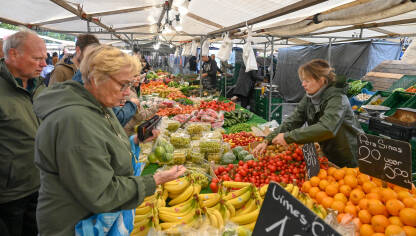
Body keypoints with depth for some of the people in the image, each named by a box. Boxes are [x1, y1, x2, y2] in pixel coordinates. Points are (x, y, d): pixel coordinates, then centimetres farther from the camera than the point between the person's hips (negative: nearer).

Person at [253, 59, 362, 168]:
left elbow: (326, 129, -39)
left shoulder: (337, 99, -24)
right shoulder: (308, 98, -2)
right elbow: (292, 122, -7)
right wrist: (268, 141, -19)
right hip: (328, 158, 6)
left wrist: (288, 137, -38)